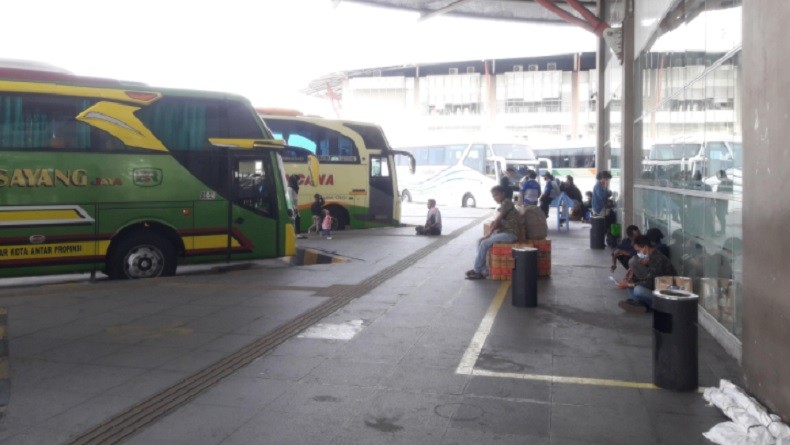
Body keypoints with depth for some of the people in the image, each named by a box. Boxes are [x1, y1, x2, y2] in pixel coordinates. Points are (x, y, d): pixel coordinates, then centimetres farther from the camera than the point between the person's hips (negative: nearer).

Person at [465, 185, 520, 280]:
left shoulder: (507, 202, -9)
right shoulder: (502, 206, 20)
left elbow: (498, 219, -13)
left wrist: (489, 233, -10)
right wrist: (495, 225, -5)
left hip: (510, 234, -9)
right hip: (504, 232, 9)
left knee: (484, 243, -18)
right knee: (480, 242, -1)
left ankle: (477, 270, -5)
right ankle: (483, 271, -7)